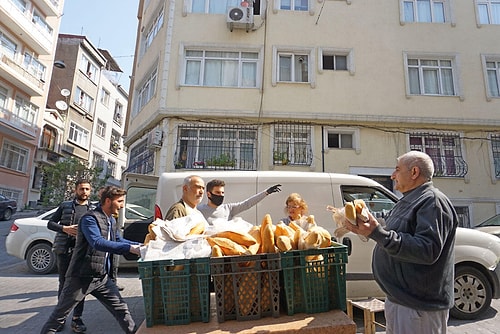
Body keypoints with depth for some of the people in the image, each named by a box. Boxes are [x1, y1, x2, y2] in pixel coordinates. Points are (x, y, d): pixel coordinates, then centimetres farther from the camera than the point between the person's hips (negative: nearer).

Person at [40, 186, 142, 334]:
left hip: (102, 277, 7)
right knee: (60, 314, 12)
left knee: (120, 309, 7)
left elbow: (118, 240, 20)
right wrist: (130, 248, -36)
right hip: (81, 277, -7)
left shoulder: (111, 220, 9)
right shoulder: (90, 218, -18)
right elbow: (98, 242, -32)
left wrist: (139, 245, 6)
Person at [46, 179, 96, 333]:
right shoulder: (65, 205, 8)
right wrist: (65, 229, -9)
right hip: (64, 250, 0)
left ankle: (76, 318, 14)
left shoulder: (94, 208, 7)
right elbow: (50, 223, 8)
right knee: (64, 284, 10)